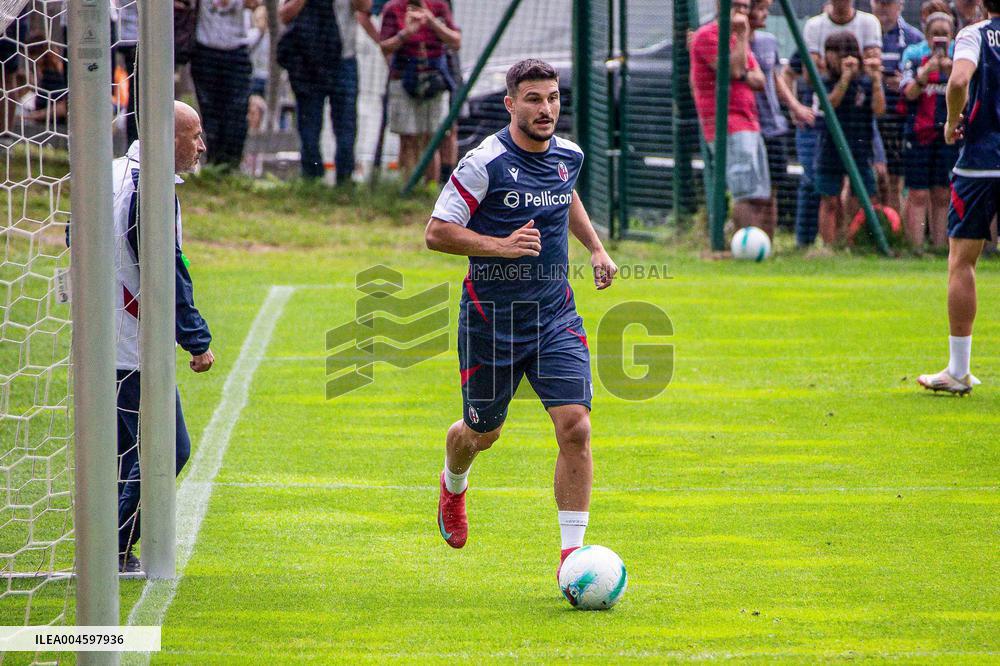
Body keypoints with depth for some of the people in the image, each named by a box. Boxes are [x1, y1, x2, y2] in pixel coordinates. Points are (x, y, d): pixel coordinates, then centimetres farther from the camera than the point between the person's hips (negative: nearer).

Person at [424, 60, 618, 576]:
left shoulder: (568, 156, 3)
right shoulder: (485, 163, -15)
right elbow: (436, 233, -14)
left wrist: (596, 248, 17)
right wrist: (501, 246, -24)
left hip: (555, 317, 3)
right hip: (491, 318, -3)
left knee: (574, 425, -14)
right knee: (483, 431, 15)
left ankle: (572, 551, -10)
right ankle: (453, 486, 52)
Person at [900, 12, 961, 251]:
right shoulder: (914, 55, 2)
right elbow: (909, 93, -8)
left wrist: (951, 72, -18)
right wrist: (927, 71, -24)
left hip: (949, 132, 1)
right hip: (919, 131, -1)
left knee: (942, 195, 3)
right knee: (918, 195, -4)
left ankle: (940, 246, 6)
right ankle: (916, 247, -4)